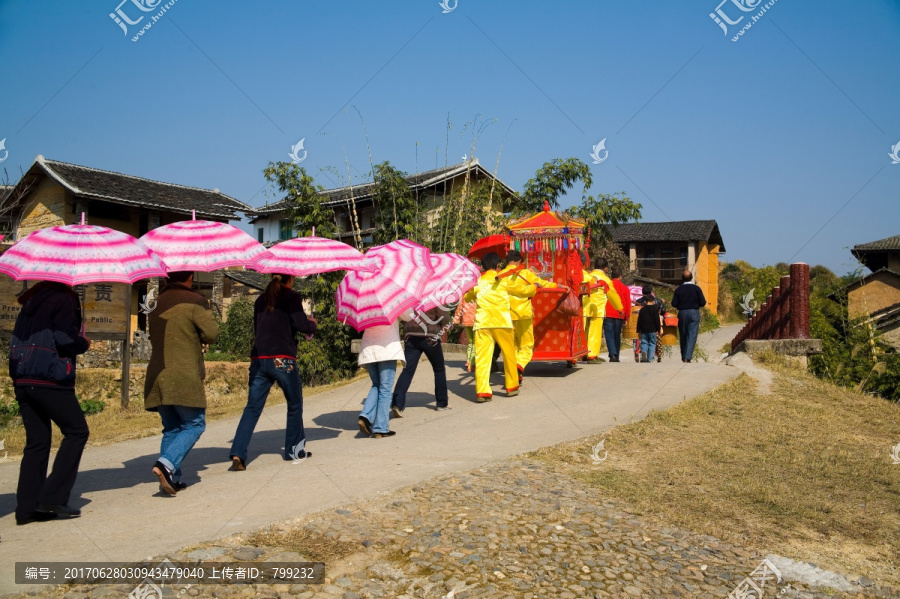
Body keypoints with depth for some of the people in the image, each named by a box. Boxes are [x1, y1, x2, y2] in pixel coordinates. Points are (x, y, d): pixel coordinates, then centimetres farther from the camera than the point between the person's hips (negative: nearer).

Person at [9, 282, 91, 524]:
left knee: (36, 441, 11)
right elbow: (65, 340, -17)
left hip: (22, 380, 8)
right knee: (77, 431, 3)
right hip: (50, 380, -8)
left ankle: (27, 506, 11)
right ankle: (53, 498, -2)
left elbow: (19, 338, 18)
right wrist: (84, 343, 1)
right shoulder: (64, 299, -9)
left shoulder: (32, 300, 17)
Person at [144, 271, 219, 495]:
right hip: (184, 378, -6)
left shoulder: (157, 303, 14)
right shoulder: (195, 301, -7)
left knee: (171, 428, 15)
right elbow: (212, 333, -12)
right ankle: (167, 464, -17)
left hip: (157, 375, 6)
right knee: (194, 424, 3)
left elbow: (153, 338, 19)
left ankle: (172, 479, 12)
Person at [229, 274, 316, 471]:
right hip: (282, 359, -5)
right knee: (295, 404, 14)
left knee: (252, 407, 3)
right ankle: (294, 449, 22)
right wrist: (312, 324, 12)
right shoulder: (292, 297, -1)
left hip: (258, 358, 5)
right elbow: (302, 325, -10)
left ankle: (238, 453, -10)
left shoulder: (260, 300, 16)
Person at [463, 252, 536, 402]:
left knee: (481, 357, -1)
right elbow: (522, 291, 15)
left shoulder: (477, 282, 11)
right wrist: (535, 287, 34)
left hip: (482, 323, 1)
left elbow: (466, 297, 25)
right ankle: (512, 387, 24)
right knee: (509, 355, 15)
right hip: (501, 322, -1)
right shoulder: (503, 280, 6)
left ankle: (481, 391, -10)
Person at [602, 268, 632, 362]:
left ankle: (612, 354, -22)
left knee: (609, 334, -5)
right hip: (619, 316, 2)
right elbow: (628, 304, 8)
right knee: (617, 336, 11)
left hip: (608, 315, -2)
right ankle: (616, 357, 13)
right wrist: (626, 318, 15)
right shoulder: (625, 288, 7)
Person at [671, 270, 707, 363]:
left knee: (683, 335, 13)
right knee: (692, 335, -3)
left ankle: (683, 357, 21)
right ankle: (687, 357, -15)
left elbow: (674, 304, -5)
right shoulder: (696, 288, -3)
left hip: (682, 313, 1)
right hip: (694, 313, -1)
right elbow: (703, 303, -5)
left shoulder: (679, 289, -1)